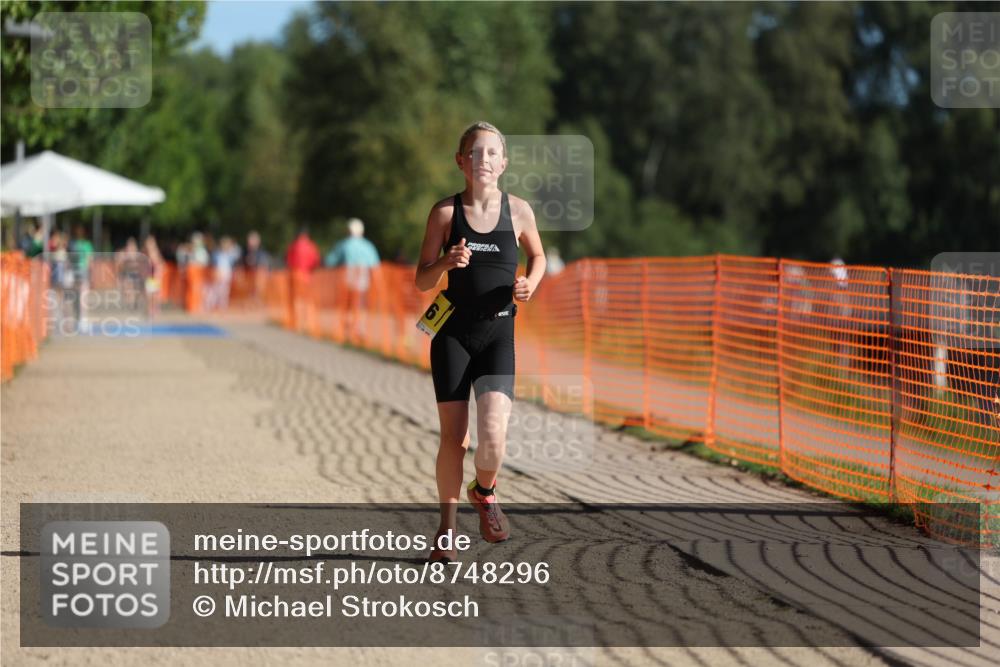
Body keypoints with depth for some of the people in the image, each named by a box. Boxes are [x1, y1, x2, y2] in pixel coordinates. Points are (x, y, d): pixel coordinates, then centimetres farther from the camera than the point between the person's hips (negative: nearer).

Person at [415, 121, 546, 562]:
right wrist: (446, 262, -19)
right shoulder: (445, 212, -1)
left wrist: (529, 286, -1)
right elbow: (422, 281, 2)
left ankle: (485, 493, 14)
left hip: (498, 333, 0)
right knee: (453, 438, 0)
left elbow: (538, 256, 20)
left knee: (493, 434, -18)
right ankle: (447, 527, 19)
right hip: (453, 334, 0)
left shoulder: (518, 211, 1)